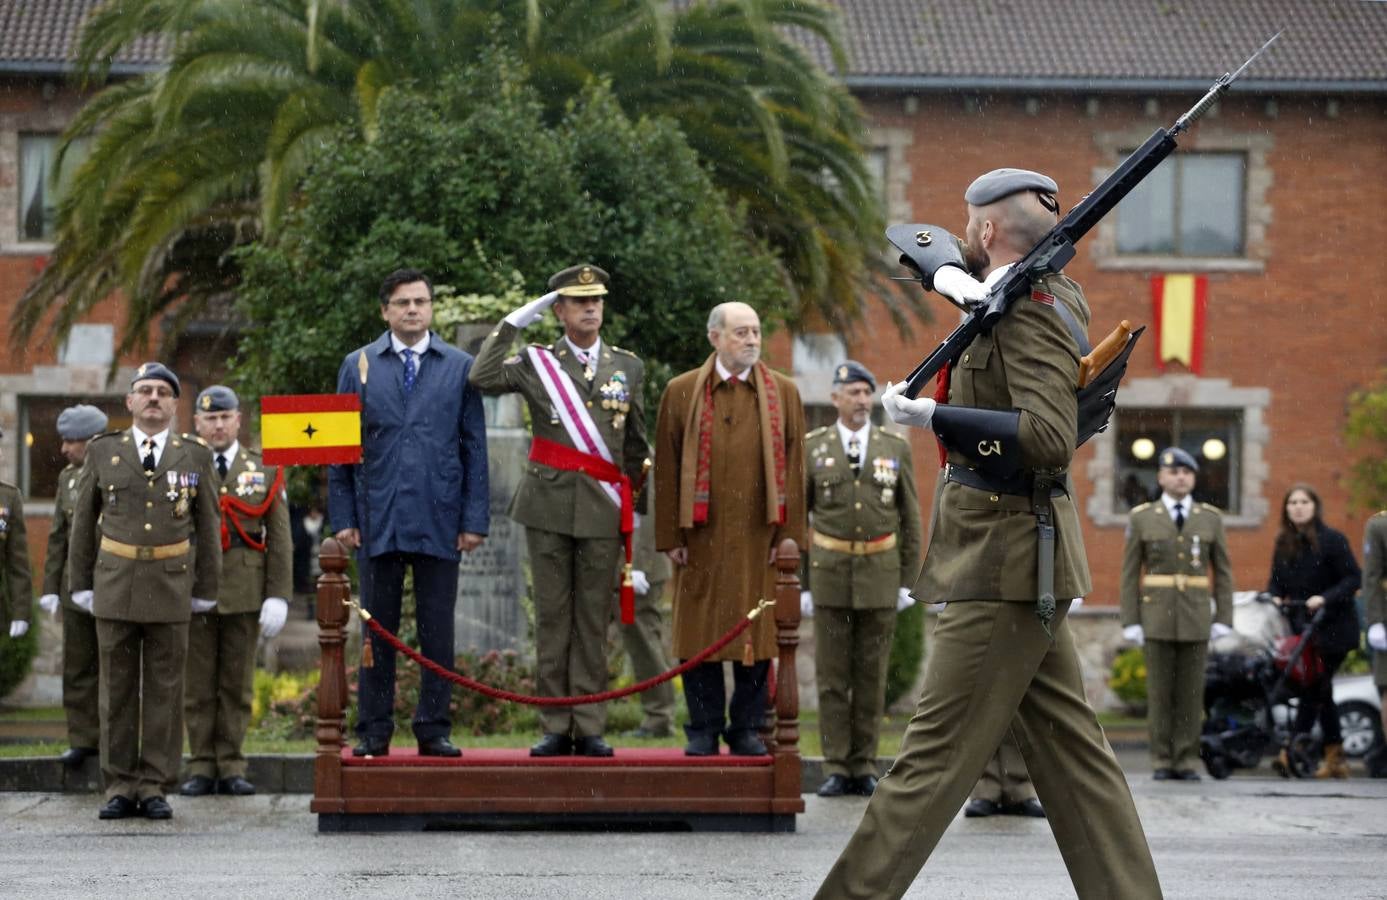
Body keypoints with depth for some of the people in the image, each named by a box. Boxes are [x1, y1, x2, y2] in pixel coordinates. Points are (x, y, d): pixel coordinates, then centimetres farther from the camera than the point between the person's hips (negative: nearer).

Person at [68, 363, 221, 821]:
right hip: (115, 583, 0)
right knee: (117, 688, 3)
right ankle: (120, 787, 8)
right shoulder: (102, 451, 5)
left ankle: (153, 786, 7)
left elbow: (206, 526, 7)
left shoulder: (195, 456, 5)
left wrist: (206, 589, 4)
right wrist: (80, 583, 5)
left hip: (171, 585, 0)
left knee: (164, 688, 2)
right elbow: (84, 521, 8)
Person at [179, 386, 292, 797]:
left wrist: (278, 594, -3)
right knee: (197, 684, 2)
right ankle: (201, 767, 8)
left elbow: (279, 538, 5)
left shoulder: (264, 469, 8)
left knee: (238, 684, 4)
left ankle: (231, 767, 9)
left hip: (245, 592, 1)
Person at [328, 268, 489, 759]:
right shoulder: (358, 366, 8)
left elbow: (475, 448, 6)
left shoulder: (461, 367, 7)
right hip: (378, 522, 0)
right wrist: (343, 517, 0)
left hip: (439, 523, 0)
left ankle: (434, 731, 9)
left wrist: (475, 519, -1)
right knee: (378, 631, 4)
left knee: (438, 632, 3)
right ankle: (373, 732, 9)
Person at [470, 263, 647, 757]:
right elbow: (482, 378, -13)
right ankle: (555, 726, 6)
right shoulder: (536, 362, 6)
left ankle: (589, 727, 6)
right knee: (552, 617, 2)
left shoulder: (629, 366, 11)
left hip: (603, 510, 1)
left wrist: (642, 503, 15)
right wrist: (513, 322, -8)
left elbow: (635, 445, 16)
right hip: (548, 507, -1)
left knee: (593, 619, 2)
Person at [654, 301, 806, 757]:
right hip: (702, 536, -1)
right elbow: (666, 469, 3)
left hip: (760, 536, 1)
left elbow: (794, 468, 6)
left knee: (757, 633, 3)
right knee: (699, 633, 2)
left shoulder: (783, 393, 9)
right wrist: (670, 536, -2)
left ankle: (746, 729, 13)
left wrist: (789, 534, -1)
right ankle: (703, 730, 11)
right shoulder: (681, 393, 5)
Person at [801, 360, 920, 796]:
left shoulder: (896, 448, 3)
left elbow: (910, 520, 6)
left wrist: (907, 580, 1)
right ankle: (836, 768, 4)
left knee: (871, 676, 4)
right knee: (831, 674, 0)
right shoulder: (812, 447, 1)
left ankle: (864, 768, 9)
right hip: (830, 574, -1)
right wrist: (800, 582, -1)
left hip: (880, 574, 1)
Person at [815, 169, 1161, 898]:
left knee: (935, 755, -7)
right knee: (1070, 749, 9)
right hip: (1016, 562, 10)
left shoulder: (1033, 310, -15)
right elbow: (918, 239, 17)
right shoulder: (1026, 290, 12)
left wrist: (933, 418, -26)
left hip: (1006, 559, -10)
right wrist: (948, 276, -4)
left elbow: (1050, 438, -27)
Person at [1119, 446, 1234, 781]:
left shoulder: (1211, 519, 6)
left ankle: (1186, 762, 5)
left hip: (1196, 619, 1)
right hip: (1157, 618, -1)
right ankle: (1162, 762, 5)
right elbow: (1130, 574, 2)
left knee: (1191, 691, 1)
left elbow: (1223, 573, 7)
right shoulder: (1141, 518, 3)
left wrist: (1224, 620, -1)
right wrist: (1131, 623, -4)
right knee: (1159, 691, 0)